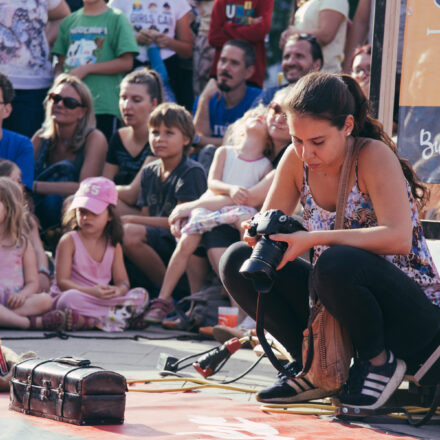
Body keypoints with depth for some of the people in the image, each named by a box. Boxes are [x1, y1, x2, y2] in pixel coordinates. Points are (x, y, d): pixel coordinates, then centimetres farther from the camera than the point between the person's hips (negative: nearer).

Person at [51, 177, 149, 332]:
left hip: (103, 299, 5)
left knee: (141, 295, -16)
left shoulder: (114, 245, 11)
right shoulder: (69, 240, -3)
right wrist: (90, 291, -28)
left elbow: (122, 281, 7)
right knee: (72, 298, -39)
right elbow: (62, 281, -11)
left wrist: (118, 290, -20)